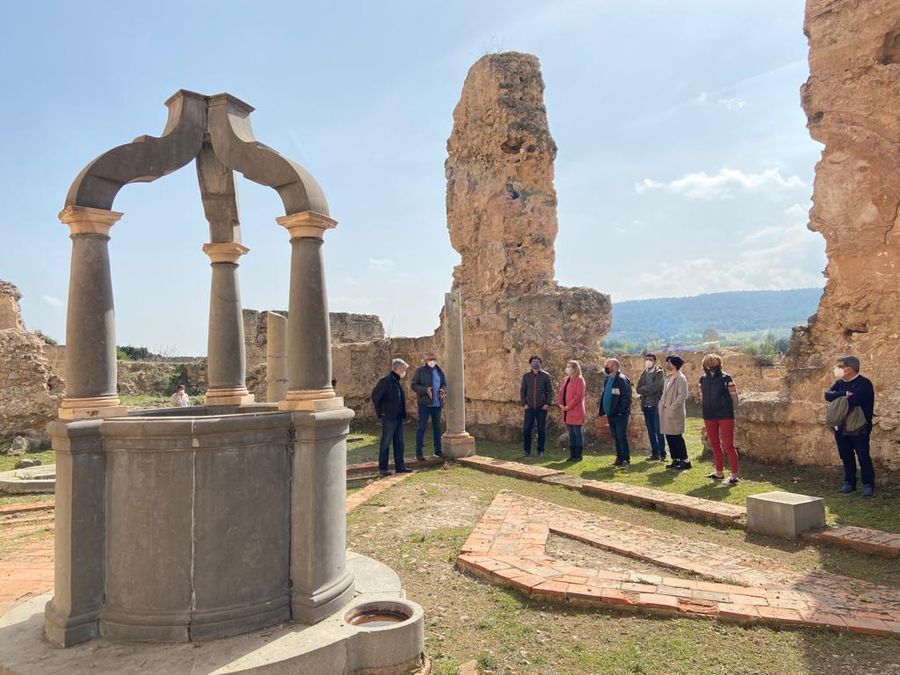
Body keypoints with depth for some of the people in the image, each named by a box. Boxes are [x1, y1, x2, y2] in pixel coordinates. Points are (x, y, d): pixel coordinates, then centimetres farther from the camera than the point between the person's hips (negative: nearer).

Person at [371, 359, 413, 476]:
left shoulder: (396, 382, 14)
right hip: (389, 418, -9)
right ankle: (382, 468, 6)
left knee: (399, 443, 12)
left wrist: (403, 415, 13)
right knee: (385, 443, -1)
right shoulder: (386, 381, -13)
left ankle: (399, 466, 20)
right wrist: (380, 413, -12)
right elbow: (375, 396, -16)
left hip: (398, 418, 9)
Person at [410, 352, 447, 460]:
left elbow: (444, 383, 19)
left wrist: (443, 390, -4)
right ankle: (419, 453, 2)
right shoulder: (420, 371, -3)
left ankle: (438, 450, 24)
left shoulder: (439, 371, 12)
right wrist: (425, 390, -20)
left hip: (437, 403, 5)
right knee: (421, 427, -3)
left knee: (437, 427, 13)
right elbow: (413, 384, -7)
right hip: (424, 403, -5)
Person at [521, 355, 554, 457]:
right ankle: (526, 450, 13)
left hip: (542, 408, -1)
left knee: (542, 430, 4)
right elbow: (522, 391, 9)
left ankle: (540, 450, 16)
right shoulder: (526, 376, 6)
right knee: (526, 429, -1)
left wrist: (548, 403, -9)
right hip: (529, 408, 1)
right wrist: (524, 403, -1)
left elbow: (550, 391, 1)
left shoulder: (546, 376, 0)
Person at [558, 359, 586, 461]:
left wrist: (568, 407, -17)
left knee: (578, 434, 0)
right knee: (571, 434, 12)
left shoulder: (579, 380, -8)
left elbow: (579, 396, -16)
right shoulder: (565, 380, 14)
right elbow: (560, 392, 14)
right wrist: (560, 404, -4)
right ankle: (572, 455, 18)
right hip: (567, 412, 7)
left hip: (576, 412, -7)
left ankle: (578, 455, 6)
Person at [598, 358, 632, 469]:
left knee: (622, 437, -7)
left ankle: (626, 460, -3)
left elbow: (626, 397, -18)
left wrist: (621, 410, -21)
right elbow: (603, 396, 17)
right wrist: (602, 411, 12)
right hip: (610, 414, 8)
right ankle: (619, 458, 22)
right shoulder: (608, 380, 14)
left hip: (620, 414, -8)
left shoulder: (621, 379, -13)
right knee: (616, 437, 14)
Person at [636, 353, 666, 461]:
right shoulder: (643, 374, 14)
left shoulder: (659, 373, -4)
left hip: (656, 406, -6)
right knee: (651, 431, 9)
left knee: (658, 431, -5)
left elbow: (654, 387, -17)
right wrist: (649, 390, -11)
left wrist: (643, 389, -5)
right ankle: (654, 453, 16)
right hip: (646, 406, 6)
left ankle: (662, 454, 2)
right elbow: (638, 389, 3)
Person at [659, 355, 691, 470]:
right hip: (665, 412, 9)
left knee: (677, 437, -4)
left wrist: (672, 407, -18)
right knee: (669, 437, 10)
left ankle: (685, 461, 5)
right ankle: (676, 460, 19)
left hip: (675, 413, -9)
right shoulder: (668, 377, 15)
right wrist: (661, 405, 10)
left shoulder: (681, 378, -11)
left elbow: (682, 395, -17)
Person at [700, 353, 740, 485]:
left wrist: (730, 412, 0)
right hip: (709, 417, 5)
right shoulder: (703, 379, 6)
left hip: (725, 416, -5)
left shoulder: (726, 378, -7)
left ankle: (734, 475, 2)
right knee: (715, 446, 13)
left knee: (728, 445, -3)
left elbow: (734, 397, -2)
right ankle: (719, 472, 24)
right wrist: (704, 412, 13)